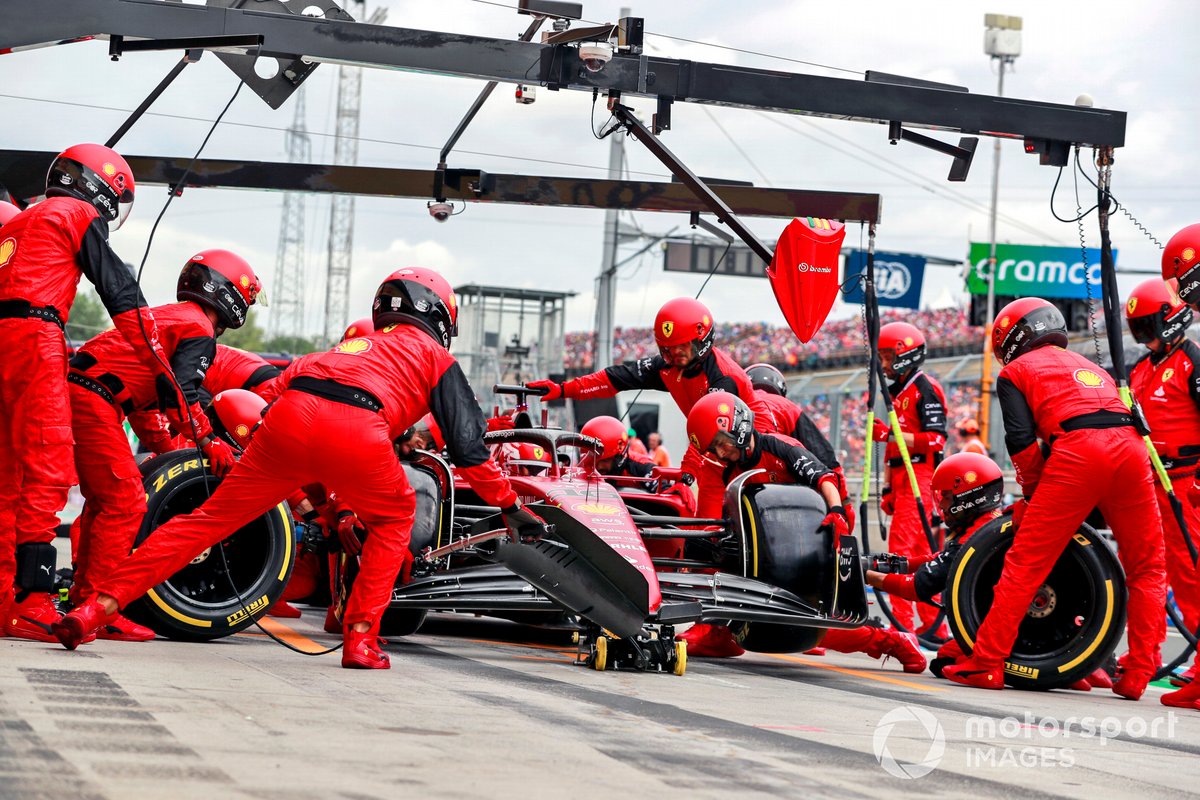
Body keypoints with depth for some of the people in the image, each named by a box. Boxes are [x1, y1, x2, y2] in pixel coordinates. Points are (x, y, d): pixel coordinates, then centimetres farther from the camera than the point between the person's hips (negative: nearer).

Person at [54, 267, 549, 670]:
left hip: (289, 415, 4)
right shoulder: (435, 355, 28)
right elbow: (467, 445, 22)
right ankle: (361, 637, 16)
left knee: (211, 517, 11)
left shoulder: (358, 344, 41)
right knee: (394, 518, 25)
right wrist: (510, 506, 31)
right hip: (358, 431, -4)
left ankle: (101, 604, 3)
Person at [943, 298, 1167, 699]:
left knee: (1025, 563, 2)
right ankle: (1139, 673, 9)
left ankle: (986, 662, 3)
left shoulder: (1015, 371, 19)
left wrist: (1032, 495, 17)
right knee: (1147, 568, 16)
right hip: (1131, 447, 5)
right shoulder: (1088, 365, 37)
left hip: (1077, 453, -5)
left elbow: (1022, 440, 5)